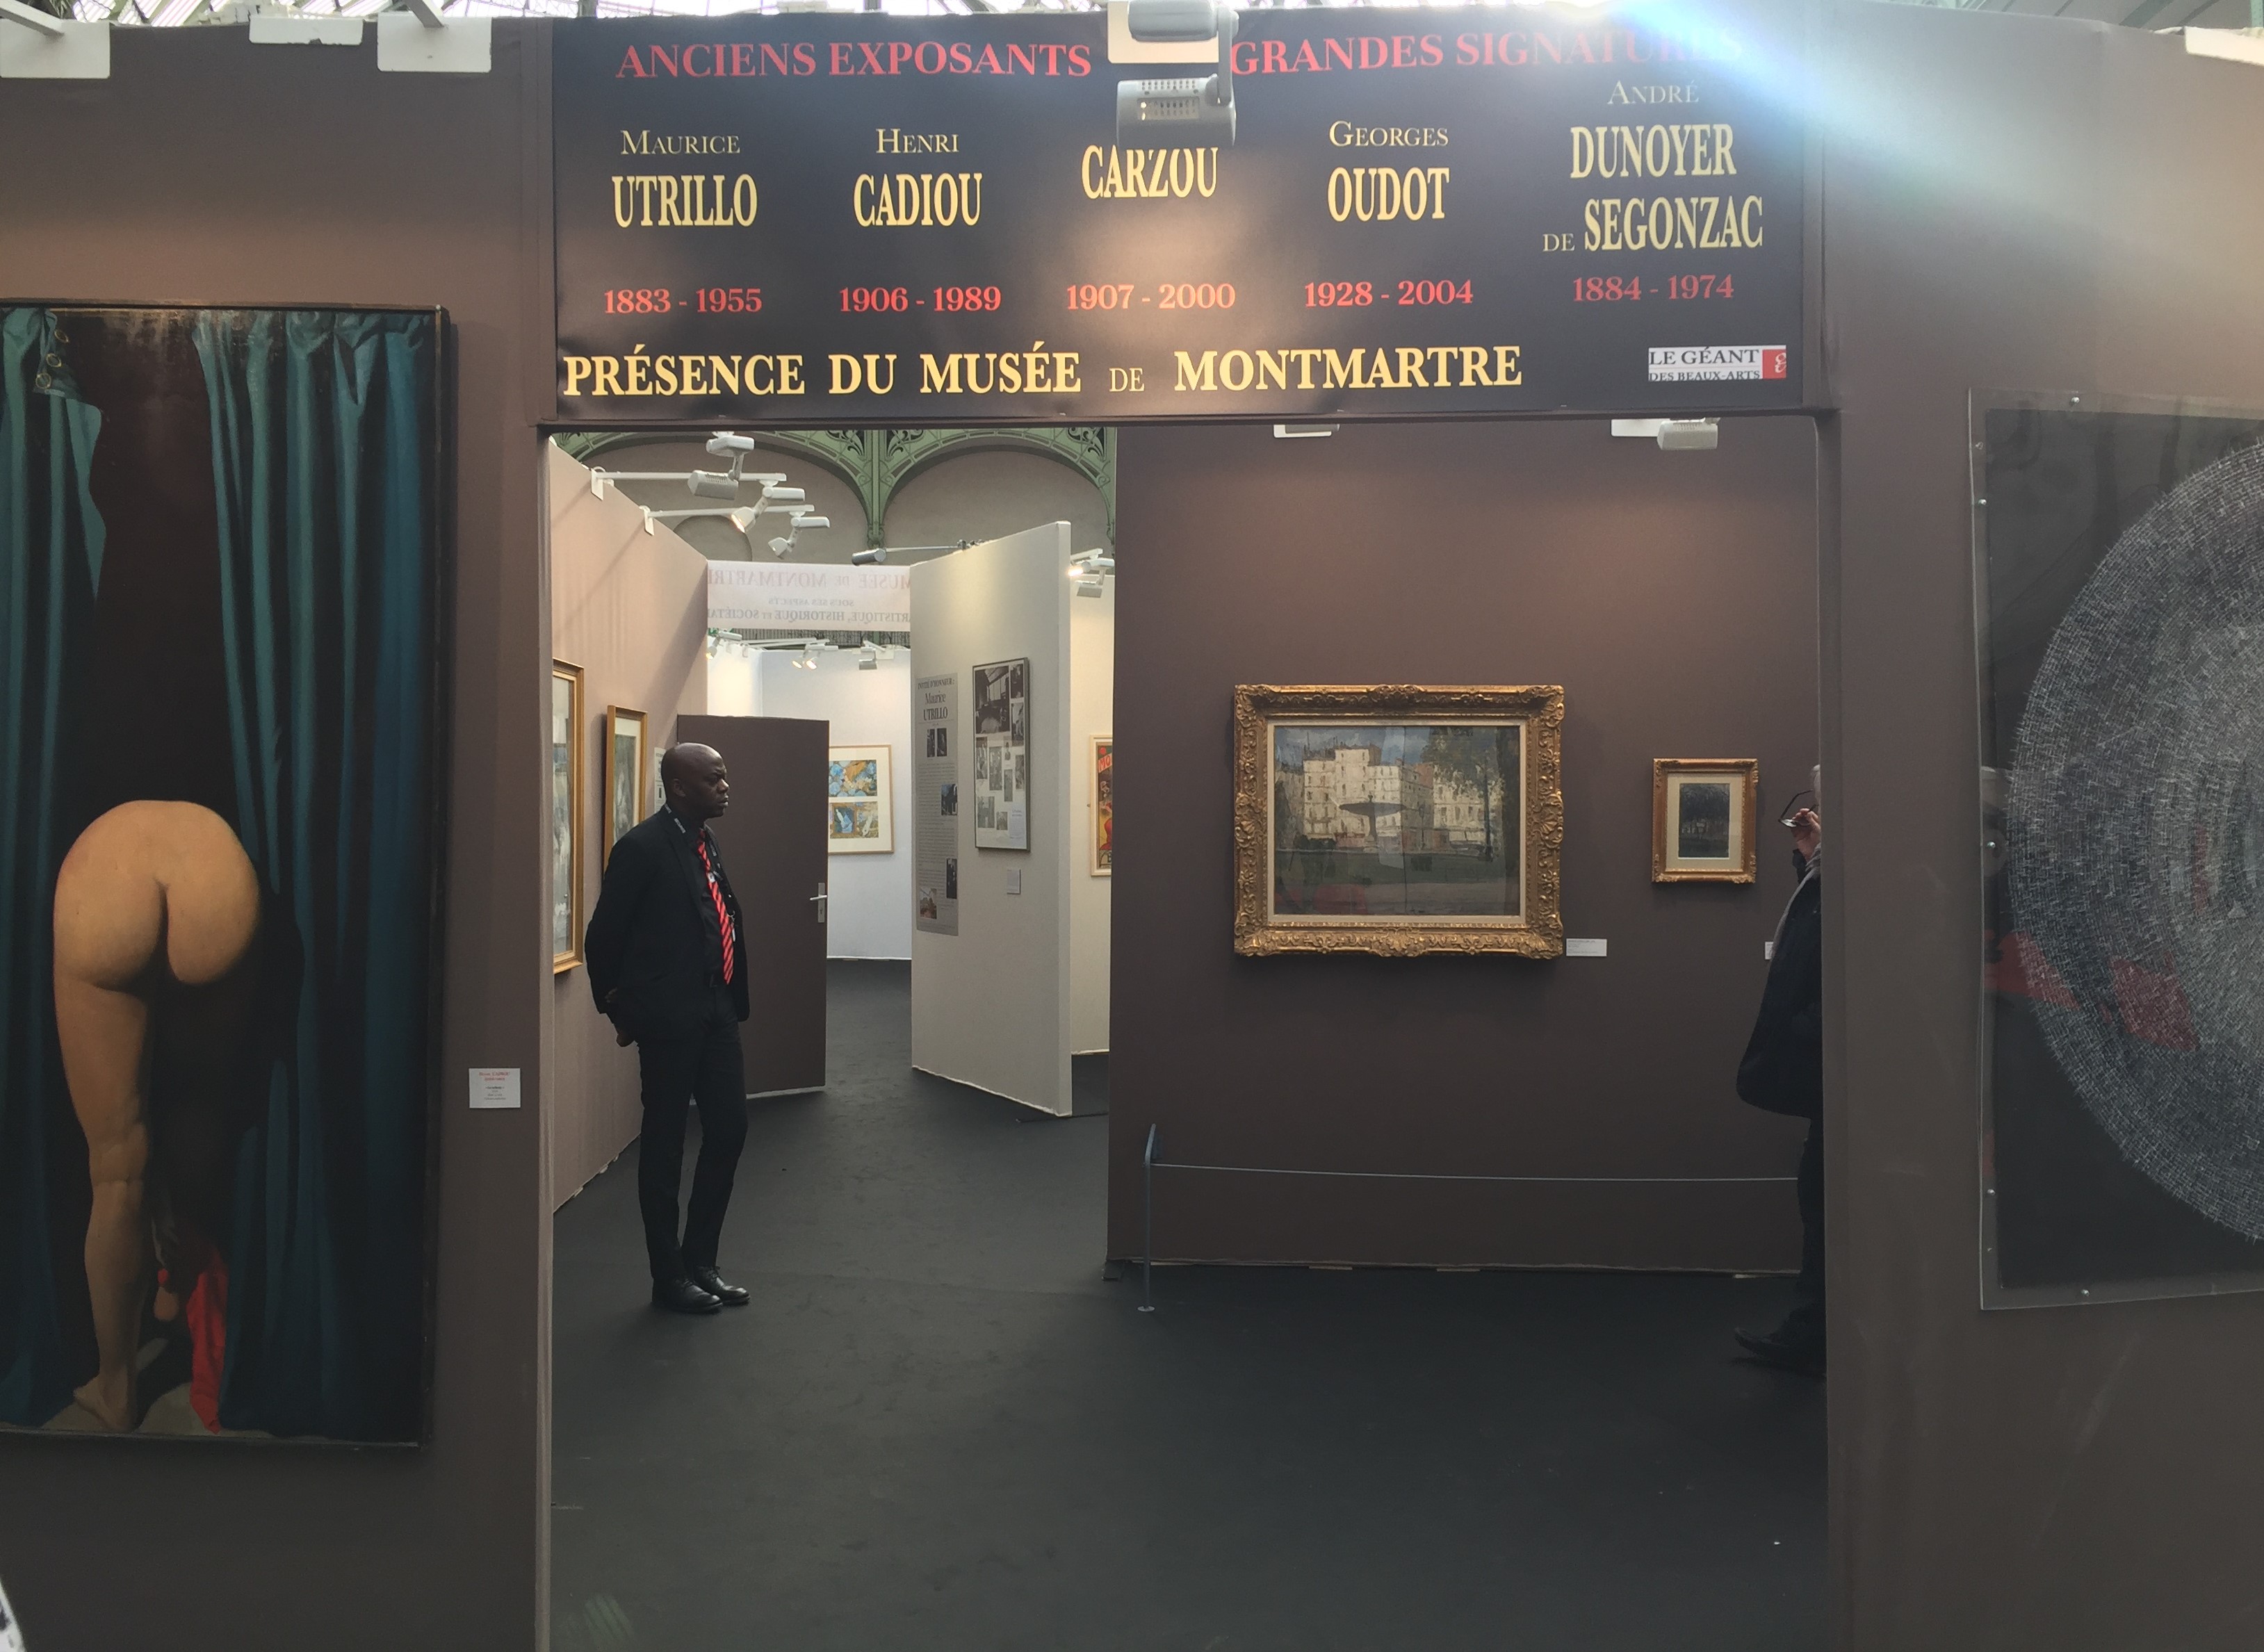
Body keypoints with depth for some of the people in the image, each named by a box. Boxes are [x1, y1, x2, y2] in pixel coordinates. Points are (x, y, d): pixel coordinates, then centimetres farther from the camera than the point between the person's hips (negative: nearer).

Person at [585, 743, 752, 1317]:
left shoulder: (707, 843, 10)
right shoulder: (643, 847, -13)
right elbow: (603, 937, -9)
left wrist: (732, 999, 11)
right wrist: (618, 1008, 0)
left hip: (716, 1010, 8)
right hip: (669, 1016, -8)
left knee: (729, 1129, 11)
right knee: (664, 1143, 5)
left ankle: (700, 1262, 26)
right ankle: (668, 1277, 19)